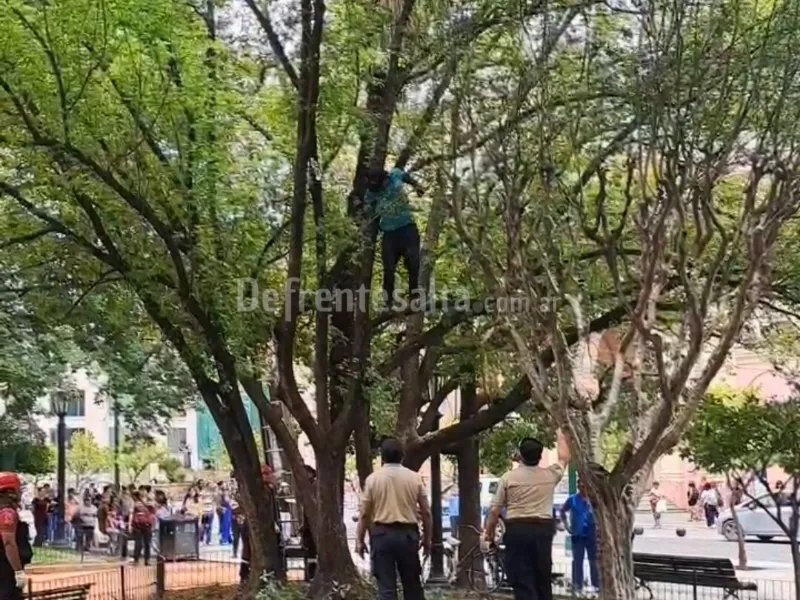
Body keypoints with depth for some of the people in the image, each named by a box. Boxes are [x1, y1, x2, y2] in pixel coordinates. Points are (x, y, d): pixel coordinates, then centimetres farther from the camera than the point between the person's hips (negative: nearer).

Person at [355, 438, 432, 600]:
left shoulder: (373, 479, 0)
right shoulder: (414, 478, 3)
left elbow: (364, 514, 0)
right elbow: (426, 512, 5)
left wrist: (359, 540, 8)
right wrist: (427, 539, 15)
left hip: (382, 534, -1)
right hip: (407, 534, 1)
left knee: (386, 586, 1)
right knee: (412, 583, 13)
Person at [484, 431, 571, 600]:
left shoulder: (508, 477, -3)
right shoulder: (550, 475, 3)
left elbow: (495, 510, -3)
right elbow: (564, 458, 23)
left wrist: (489, 532, 10)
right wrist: (560, 436, 38)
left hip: (517, 530, -2)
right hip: (543, 530, 3)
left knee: (522, 580, -3)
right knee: (543, 579, 14)